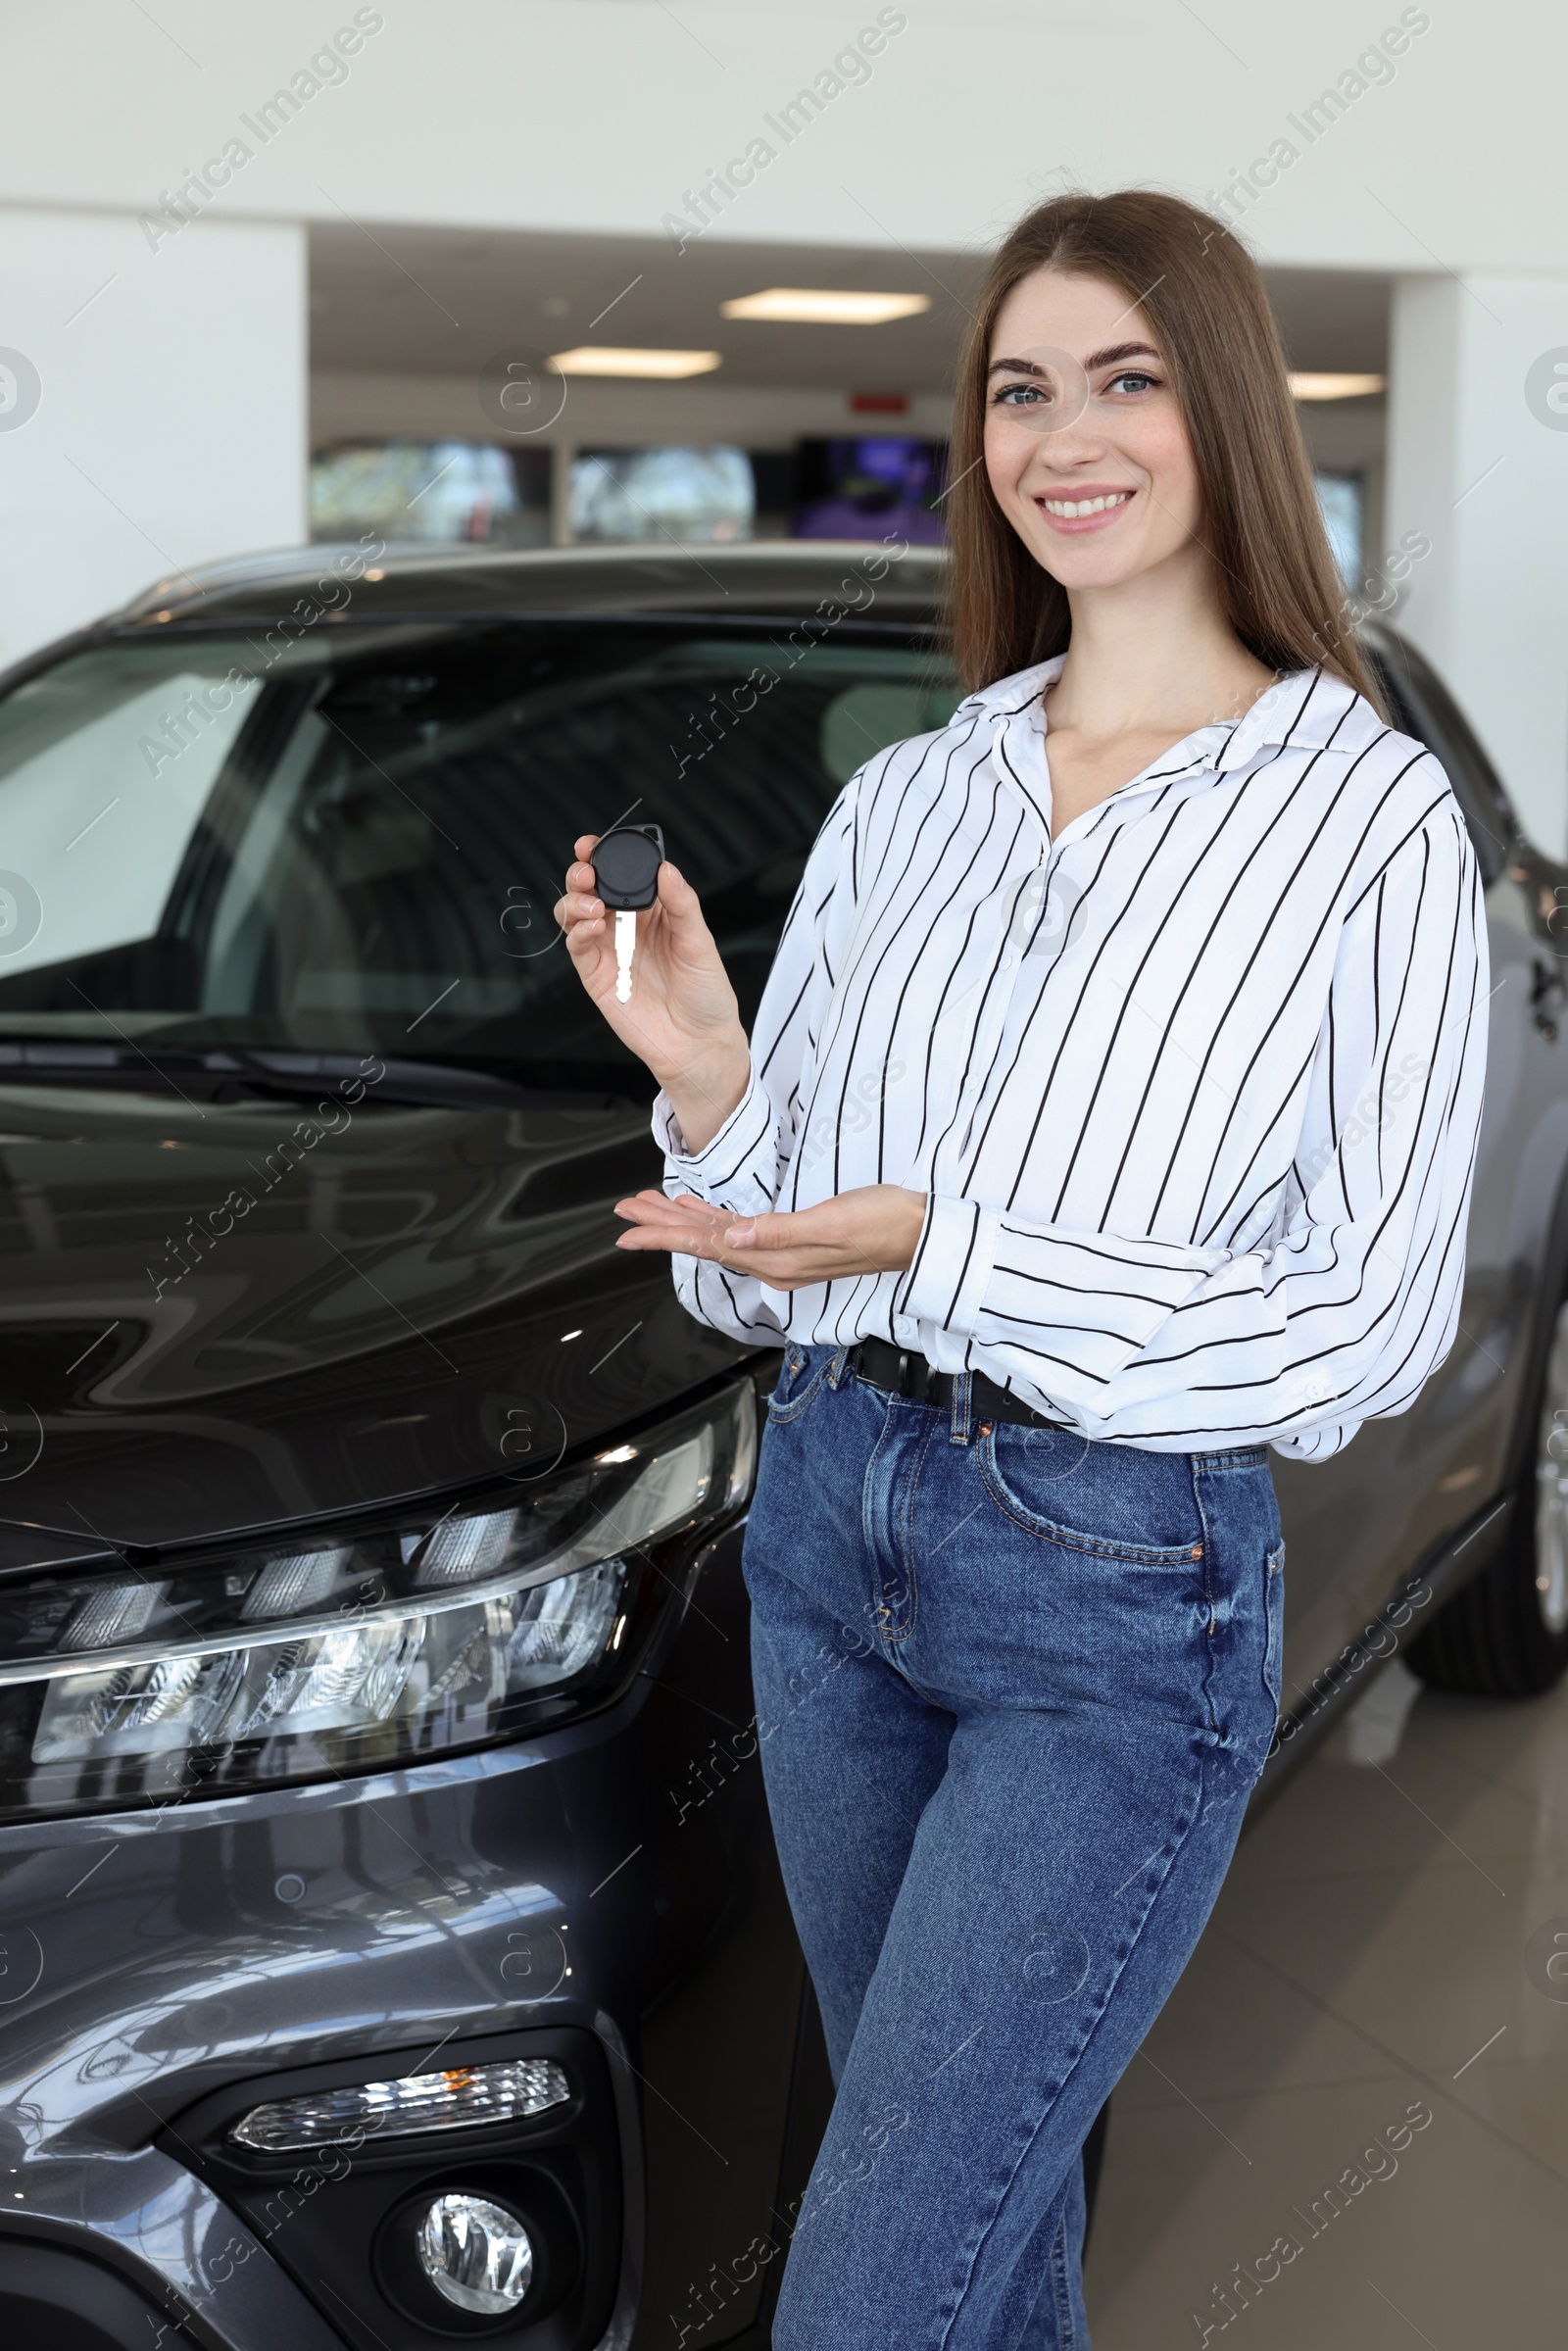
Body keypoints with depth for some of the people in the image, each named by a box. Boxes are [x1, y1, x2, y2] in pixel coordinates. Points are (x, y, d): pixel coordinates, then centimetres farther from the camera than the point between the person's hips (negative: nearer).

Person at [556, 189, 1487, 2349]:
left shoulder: (1369, 817, -7)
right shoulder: (904, 804, 8)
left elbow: (1375, 1326, -11)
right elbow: (771, 1271, 10)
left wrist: (948, 1250, -20)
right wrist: (706, 1079, -11)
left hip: (1121, 1599, -5)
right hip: (833, 1523, 6)